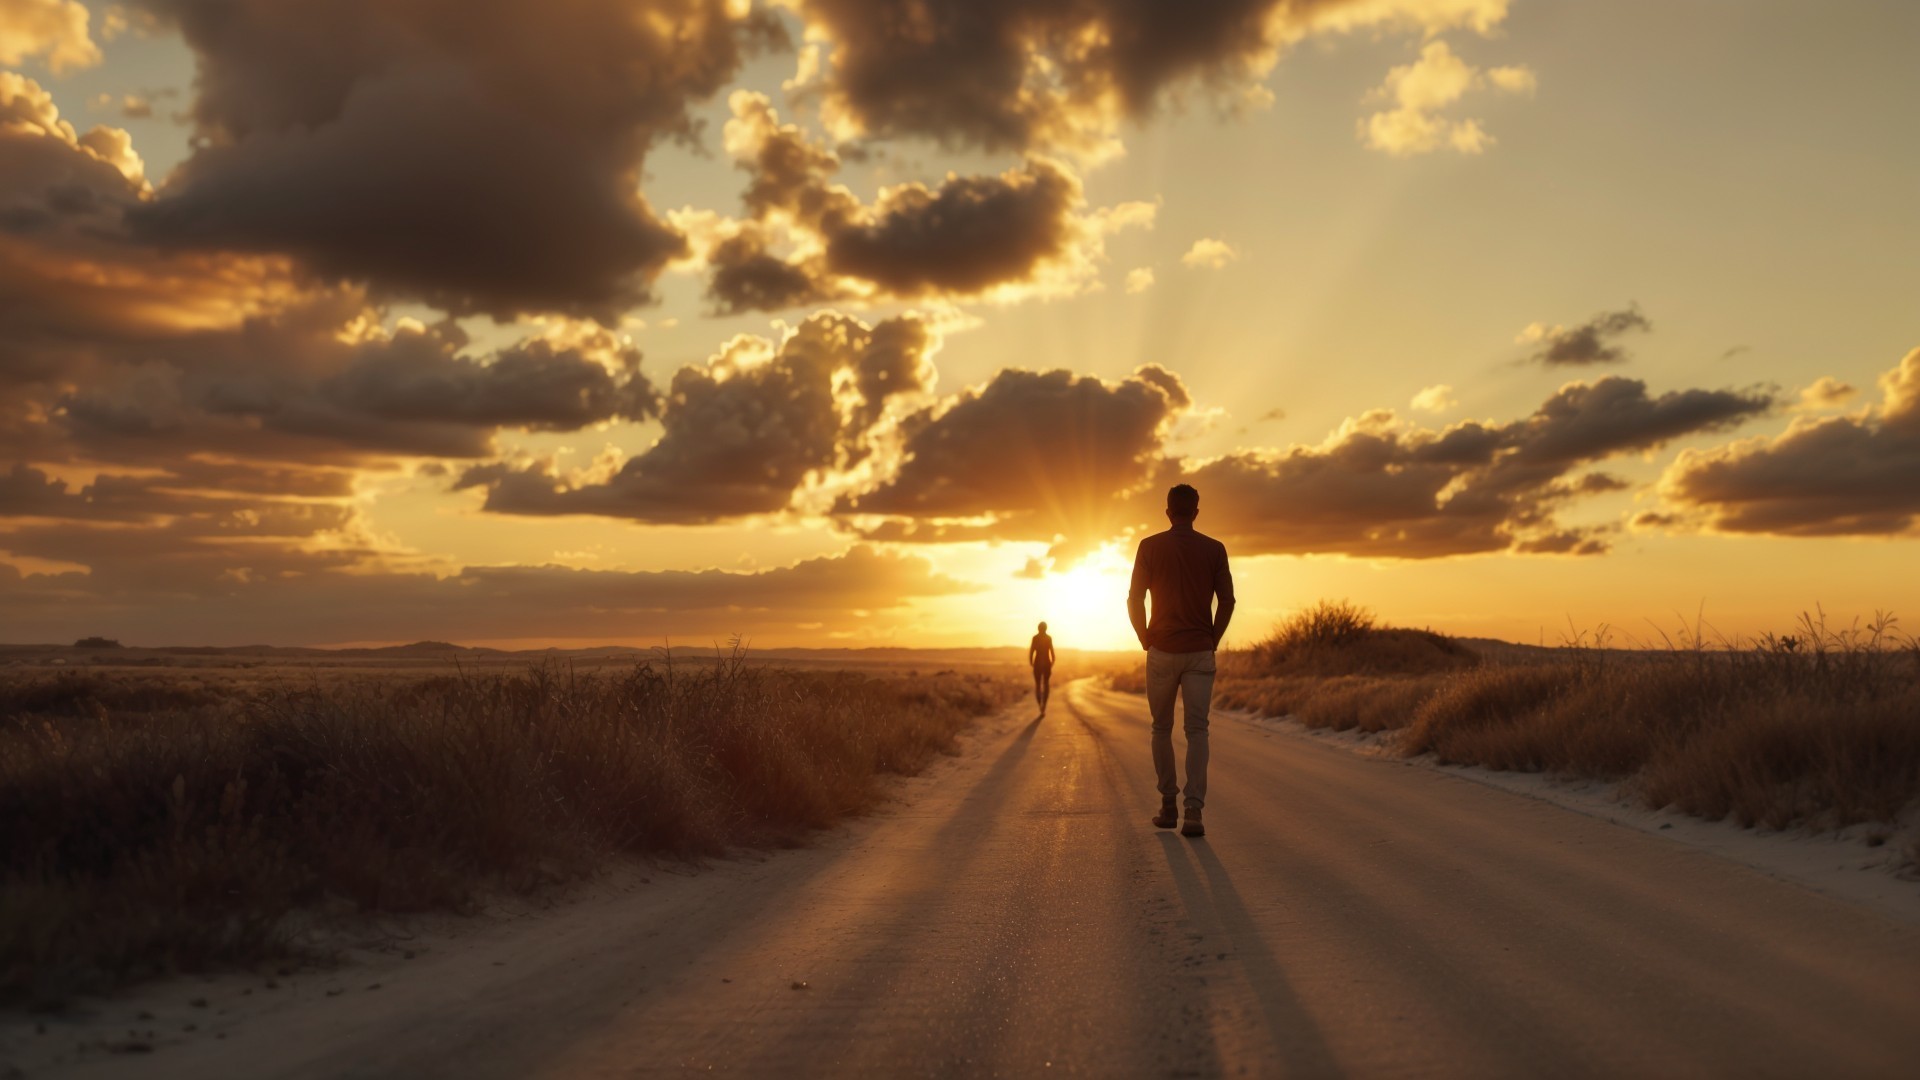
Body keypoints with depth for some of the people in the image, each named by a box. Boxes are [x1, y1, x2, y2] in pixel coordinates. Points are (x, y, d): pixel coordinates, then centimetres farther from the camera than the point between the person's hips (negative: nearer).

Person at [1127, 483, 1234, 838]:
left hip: (1162, 651, 0)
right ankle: (1194, 810, -14)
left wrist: (1146, 640, 9)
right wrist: (1213, 640, 11)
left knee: (1162, 728, 14)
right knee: (1197, 730, -2)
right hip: (1200, 653, 0)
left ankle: (1168, 805, 16)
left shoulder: (1150, 547, -1)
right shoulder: (1214, 549, 2)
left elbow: (1135, 600, -3)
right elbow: (1227, 601, 1)